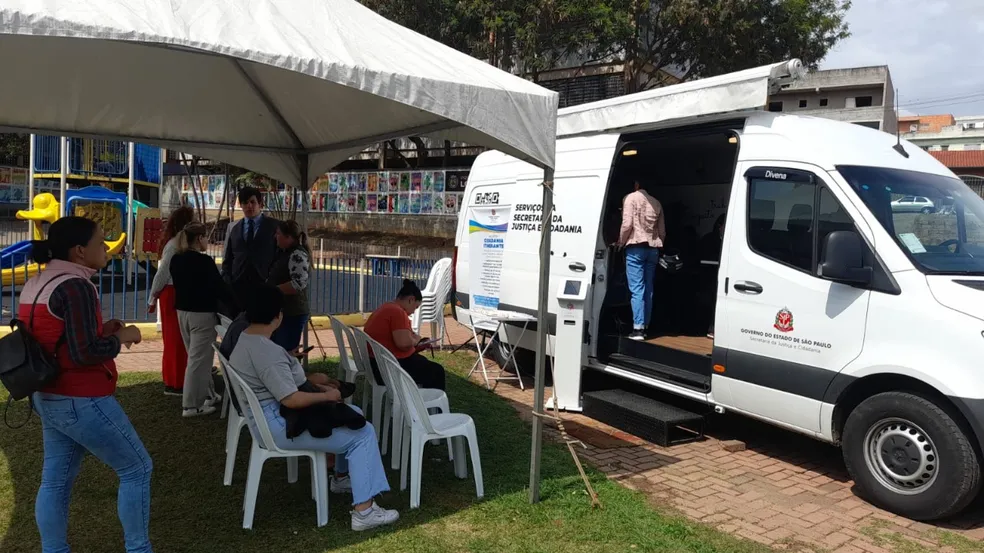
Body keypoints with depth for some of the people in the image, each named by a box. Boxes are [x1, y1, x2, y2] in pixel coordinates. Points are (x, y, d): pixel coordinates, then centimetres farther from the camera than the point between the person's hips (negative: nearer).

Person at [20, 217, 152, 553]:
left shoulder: (36, 284, 8)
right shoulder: (75, 286, -22)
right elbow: (85, 352, -26)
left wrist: (100, 328, 8)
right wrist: (121, 337, -10)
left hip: (49, 397, 10)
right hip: (81, 402, -9)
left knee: (56, 480, 15)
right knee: (136, 469, 4)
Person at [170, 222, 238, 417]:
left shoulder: (176, 259, 6)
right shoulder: (204, 261, -18)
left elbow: (179, 284, 15)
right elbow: (219, 287, -15)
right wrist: (236, 304, -3)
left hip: (182, 311, 9)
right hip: (202, 314, -8)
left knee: (197, 356, 19)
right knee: (199, 359, -2)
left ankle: (207, 395, 28)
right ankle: (191, 405, 3)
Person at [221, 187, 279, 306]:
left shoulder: (274, 225, 5)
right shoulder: (233, 228, 14)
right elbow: (227, 259, 16)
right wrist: (227, 282, 2)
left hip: (264, 285, -2)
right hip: (237, 285, 2)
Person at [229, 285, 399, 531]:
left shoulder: (245, 339, 6)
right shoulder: (266, 352, -27)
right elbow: (292, 399, -29)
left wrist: (309, 379, 12)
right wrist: (327, 395, -14)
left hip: (273, 416, 11)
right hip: (280, 426, -11)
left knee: (353, 414, 20)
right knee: (363, 434, -11)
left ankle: (342, 477, 33)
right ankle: (364, 512, -11)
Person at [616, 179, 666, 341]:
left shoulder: (631, 197, 0)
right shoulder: (656, 202, 16)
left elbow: (627, 224, -12)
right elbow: (662, 231, 15)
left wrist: (621, 242, 1)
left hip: (636, 247, -5)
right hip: (653, 248, 6)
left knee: (637, 289, -9)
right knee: (648, 290, 9)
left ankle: (638, 329, -15)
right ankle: (645, 327, 12)